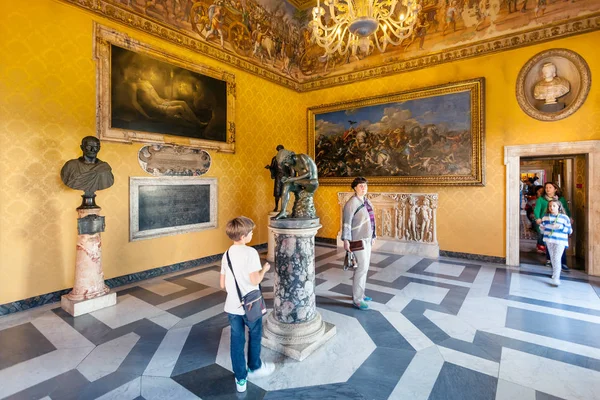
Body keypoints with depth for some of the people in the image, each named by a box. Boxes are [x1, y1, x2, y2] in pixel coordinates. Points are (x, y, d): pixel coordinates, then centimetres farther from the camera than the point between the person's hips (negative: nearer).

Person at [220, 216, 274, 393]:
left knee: (237, 341, 16)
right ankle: (254, 367, 41)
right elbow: (255, 280, -22)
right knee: (254, 336, 21)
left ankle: (240, 379, 30)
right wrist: (265, 269, -4)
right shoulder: (250, 252, -19)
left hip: (232, 306, 5)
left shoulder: (226, 254, 0)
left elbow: (223, 285, 3)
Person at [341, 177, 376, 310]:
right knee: (362, 267, -7)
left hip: (367, 238, 9)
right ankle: (357, 299, 4)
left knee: (363, 266, 15)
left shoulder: (367, 201, 10)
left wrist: (372, 236, 18)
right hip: (358, 240, -9)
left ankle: (359, 293, 28)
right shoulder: (351, 203, -15)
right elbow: (346, 223, -19)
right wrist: (346, 240, -24)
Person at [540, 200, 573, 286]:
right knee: (553, 258, 16)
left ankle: (556, 278, -9)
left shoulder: (564, 217, -4)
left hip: (560, 241, -4)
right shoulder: (546, 217, 4)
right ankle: (555, 273, 34)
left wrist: (560, 227, -20)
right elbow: (542, 227, 13)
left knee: (557, 259, -11)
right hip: (549, 241, 4)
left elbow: (570, 230, -4)